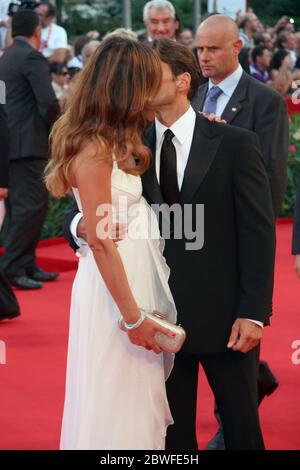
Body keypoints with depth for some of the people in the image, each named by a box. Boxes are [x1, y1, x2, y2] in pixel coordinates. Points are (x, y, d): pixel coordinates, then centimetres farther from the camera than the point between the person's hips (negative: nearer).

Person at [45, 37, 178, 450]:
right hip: (114, 287, -9)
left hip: (136, 274, 9)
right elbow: (100, 241, -22)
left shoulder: (114, 142, 7)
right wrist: (132, 316, -20)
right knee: (117, 401, 2)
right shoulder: (94, 149, -21)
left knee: (138, 393, 18)